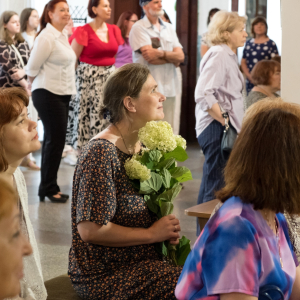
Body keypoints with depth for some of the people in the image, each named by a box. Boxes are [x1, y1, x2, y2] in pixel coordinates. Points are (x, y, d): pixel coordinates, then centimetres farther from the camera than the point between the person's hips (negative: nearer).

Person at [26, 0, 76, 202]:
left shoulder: (64, 35, 13)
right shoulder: (46, 37, -14)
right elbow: (32, 68, -12)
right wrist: (39, 86, 4)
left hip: (63, 94, 8)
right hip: (49, 95, -8)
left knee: (53, 140, 11)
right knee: (55, 140, -6)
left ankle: (48, 187, 18)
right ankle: (49, 189, 4)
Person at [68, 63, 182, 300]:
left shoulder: (140, 145, 9)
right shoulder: (102, 152, -17)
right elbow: (90, 229, -21)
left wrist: (167, 228, 2)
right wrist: (152, 233, -15)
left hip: (140, 260, 8)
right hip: (104, 275, -8)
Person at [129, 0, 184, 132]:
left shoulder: (169, 28, 17)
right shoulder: (139, 28, -2)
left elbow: (181, 56, 5)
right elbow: (150, 58, -13)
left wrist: (161, 53, -11)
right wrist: (172, 57, -1)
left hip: (169, 89, 6)